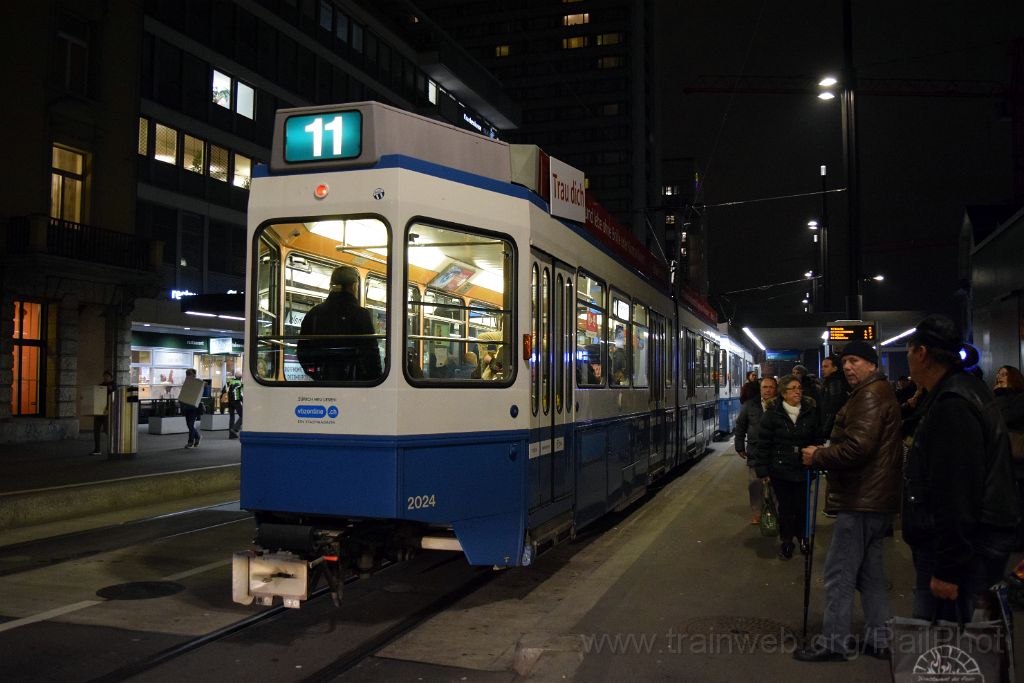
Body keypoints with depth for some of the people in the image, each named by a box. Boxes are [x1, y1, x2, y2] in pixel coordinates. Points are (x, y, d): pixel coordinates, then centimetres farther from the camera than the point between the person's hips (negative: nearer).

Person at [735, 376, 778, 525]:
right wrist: (740, 447, 9)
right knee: (755, 485, 7)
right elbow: (740, 426, 11)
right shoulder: (750, 406, 5)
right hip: (755, 452, 2)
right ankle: (756, 514, 19)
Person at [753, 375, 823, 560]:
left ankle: (802, 536, 29)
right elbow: (763, 443, -5)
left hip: (803, 469, 2)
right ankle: (786, 542, 22)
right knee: (785, 507, 6)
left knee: (802, 506, 5)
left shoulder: (810, 412, 2)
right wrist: (762, 470, -7)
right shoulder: (773, 413, -6)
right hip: (781, 469, -1)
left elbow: (818, 439, 7)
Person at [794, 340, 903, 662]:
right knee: (870, 571, 18)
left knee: (839, 573, -4)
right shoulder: (880, 392, 19)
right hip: (875, 498, 11)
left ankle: (833, 643, 3)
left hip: (860, 501, -11)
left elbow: (857, 448, -25)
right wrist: (825, 453, 12)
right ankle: (878, 639, 26)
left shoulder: (869, 396, -15)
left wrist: (817, 457, -12)